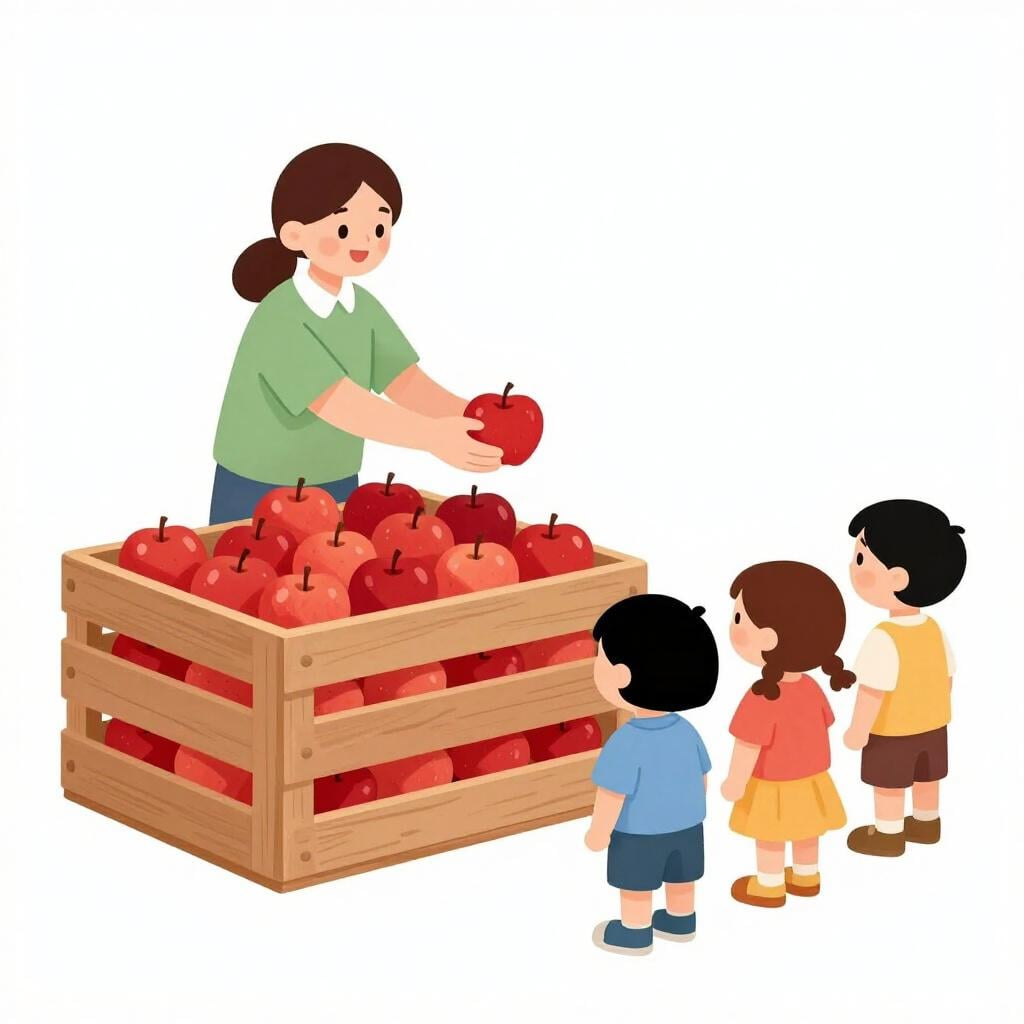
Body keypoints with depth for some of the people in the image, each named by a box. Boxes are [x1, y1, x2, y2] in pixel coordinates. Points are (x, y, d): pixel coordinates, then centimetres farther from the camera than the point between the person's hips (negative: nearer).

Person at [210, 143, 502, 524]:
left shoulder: (363, 308, 0)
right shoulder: (279, 320, -25)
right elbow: (336, 403, -34)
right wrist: (433, 437, -43)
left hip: (336, 492, 7)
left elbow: (407, 384, -8)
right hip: (255, 498, -7)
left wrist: (472, 418, -28)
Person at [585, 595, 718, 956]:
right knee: (679, 877, 24)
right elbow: (701, 777, 2)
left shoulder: (627, 743, -31)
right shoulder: (686, 732, -10)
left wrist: (598, 831, -13)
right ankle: (680, 921, 41)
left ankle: (635, 932, 30)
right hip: (686, 823, 6)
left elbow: (613, 792, -25)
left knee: (636, 882, 14)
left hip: (640, 831, -6)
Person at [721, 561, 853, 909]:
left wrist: (735, 782, -15)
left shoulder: (762, 699, -33)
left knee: (770, 835, 12)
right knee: (805, 831, 23)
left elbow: (749, 744, -27)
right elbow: (823, 728, 5)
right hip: (810, 778, 7)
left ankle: (770, 886, 27)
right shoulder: (811, 689, -8)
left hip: (774, 788, -7)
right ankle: (806, 877, 39)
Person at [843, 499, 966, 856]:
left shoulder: (883, 640, -31)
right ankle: (926, 824, 37)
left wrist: (858, 730, -18)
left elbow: (873, 690, -28)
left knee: (889, 784, 10)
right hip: (932, 723, 7)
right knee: (925, 779, 22)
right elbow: (947, 677, 4)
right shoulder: (934, 631, -6)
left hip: (893, 731, -7)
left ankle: (888, 834, 22)